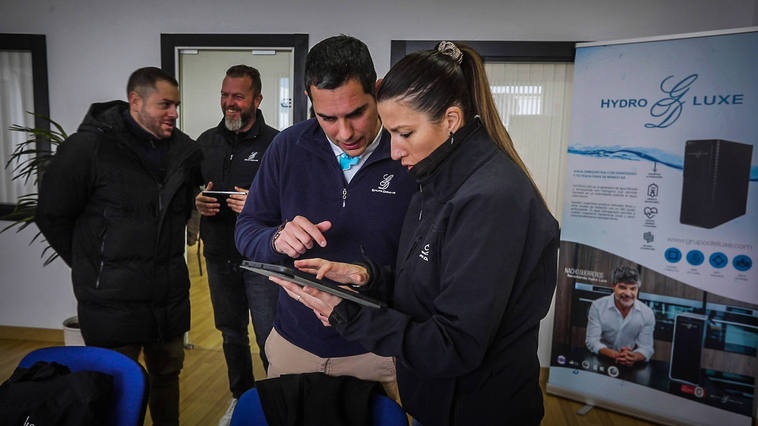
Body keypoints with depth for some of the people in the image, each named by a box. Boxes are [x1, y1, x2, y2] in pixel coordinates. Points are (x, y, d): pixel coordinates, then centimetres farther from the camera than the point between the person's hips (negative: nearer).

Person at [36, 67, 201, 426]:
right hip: (112, 299, -5)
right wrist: (91, 265, 2)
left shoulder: (184, 150, 3)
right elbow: (52, 215, -4)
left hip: (171, 297, 5)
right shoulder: (90, 146, -12)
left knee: (168, 375, 19)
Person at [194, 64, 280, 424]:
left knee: (270, 339, -1)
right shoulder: (207, 141, 9)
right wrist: (197, 202, -5)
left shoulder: (276, 143, -8)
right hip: (219, 256, 6)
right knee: (231, 334, 20)